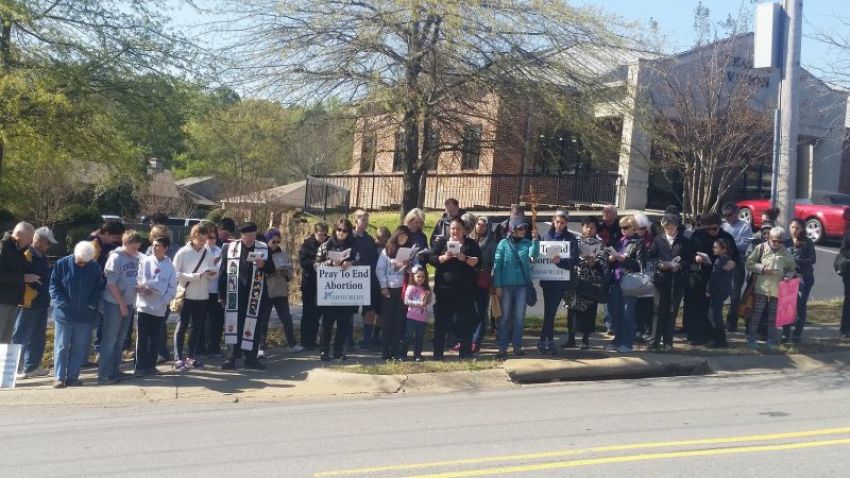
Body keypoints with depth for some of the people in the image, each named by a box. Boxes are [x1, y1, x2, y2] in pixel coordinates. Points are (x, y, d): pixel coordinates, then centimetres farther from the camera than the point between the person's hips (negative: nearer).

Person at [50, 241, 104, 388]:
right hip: (64, 315, -2)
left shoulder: (95, 267, 1)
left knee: (80, 348, 6)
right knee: (61, 347, 3)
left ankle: (73, 377, 15)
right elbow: (54, 285, -2)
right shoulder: (62, 264, -4)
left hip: (86, 315, 2)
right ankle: (59, 377, 9)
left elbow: (99, 288, 6)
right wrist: (62, 303, -14)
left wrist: (92, 304, -7)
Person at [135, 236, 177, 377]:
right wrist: (143, 289, -18)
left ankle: (151, 365, 18)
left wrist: (163, 301, -11)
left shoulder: (169, 266, 2)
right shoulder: (144, 261, 1)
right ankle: (140, 366, 8)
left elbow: (172, 288, 1)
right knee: (142, 338, 1)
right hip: (144, 306, -1)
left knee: (155, 339, 8)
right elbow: (136, 281, 1)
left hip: (160, 308, 1)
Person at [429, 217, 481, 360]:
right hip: (444, 288, 0)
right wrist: (444, 257, -17)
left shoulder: (471, 244, 8)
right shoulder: (441, 242, 10)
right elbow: (432, 259, 1)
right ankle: (438, 353, 9)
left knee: (465, 321, 1)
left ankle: (466, 353, 10)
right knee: (441, 320, 2)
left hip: (464, 289, 0)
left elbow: (477, 261, -2)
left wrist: (465, 258, -19)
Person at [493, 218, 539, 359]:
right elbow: (497, 265, -2)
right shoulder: (503, 244, 0)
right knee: (505, 316, 3)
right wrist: (497, 285, -7)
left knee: (520, 317, 6)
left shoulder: (527, 243, 6)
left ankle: (517, 346, 15)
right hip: (506, 285, -2)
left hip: (522, 285, 2)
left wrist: (535, 239, -27)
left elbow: (534, 254, -14)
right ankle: (502, 347, 6)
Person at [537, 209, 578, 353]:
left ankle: (544, 340, -1)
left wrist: (560, 261, -26)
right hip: (547, 278, 2)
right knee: (549, 310, 2)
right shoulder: (547, 235, 8)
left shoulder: (570, 238, 0)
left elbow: (574, 260, -10)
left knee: (550, 310, -7)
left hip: (561, 280, -2)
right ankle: (549, 341, 11)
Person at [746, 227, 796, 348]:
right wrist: (762, 268, -14)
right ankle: (751, 339, 7)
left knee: (773, 316, 10)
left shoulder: (785, 252, 8)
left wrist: (788, 276, -4)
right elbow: (749, 263, -1)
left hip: (777, 289, 3)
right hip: (761, 288, -2)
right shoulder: (761, 248, 0)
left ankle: (772, 340, 21)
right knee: (756, 314, 0)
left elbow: (791, 268, 17)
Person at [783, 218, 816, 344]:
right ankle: (786, 333, 7)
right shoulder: (786, 242, 7)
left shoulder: (807, 242, -2)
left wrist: (797, 260, -16)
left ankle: (797, 334, 8)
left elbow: (813, 259, -7)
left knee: (800, 306, 0)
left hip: (805, 277, -2)